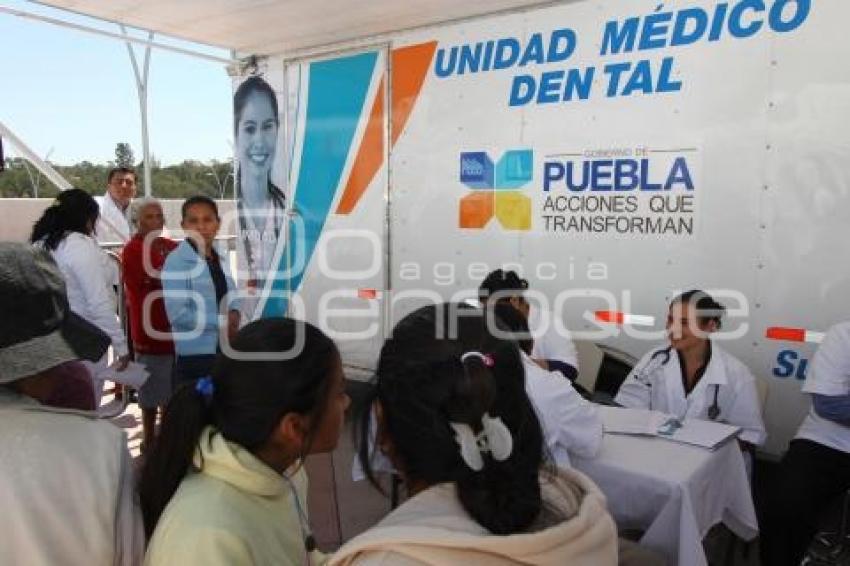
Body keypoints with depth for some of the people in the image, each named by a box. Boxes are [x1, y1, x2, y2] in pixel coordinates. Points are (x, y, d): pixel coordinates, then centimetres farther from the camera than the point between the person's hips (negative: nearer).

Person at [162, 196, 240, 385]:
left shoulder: (220, 260, 10)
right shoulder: (176, 261, -14)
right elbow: (177, 314, -20)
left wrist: (234, 313, -6)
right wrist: (222, 322, -14)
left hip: (226, 352, 7)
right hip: (194, 355, -7)